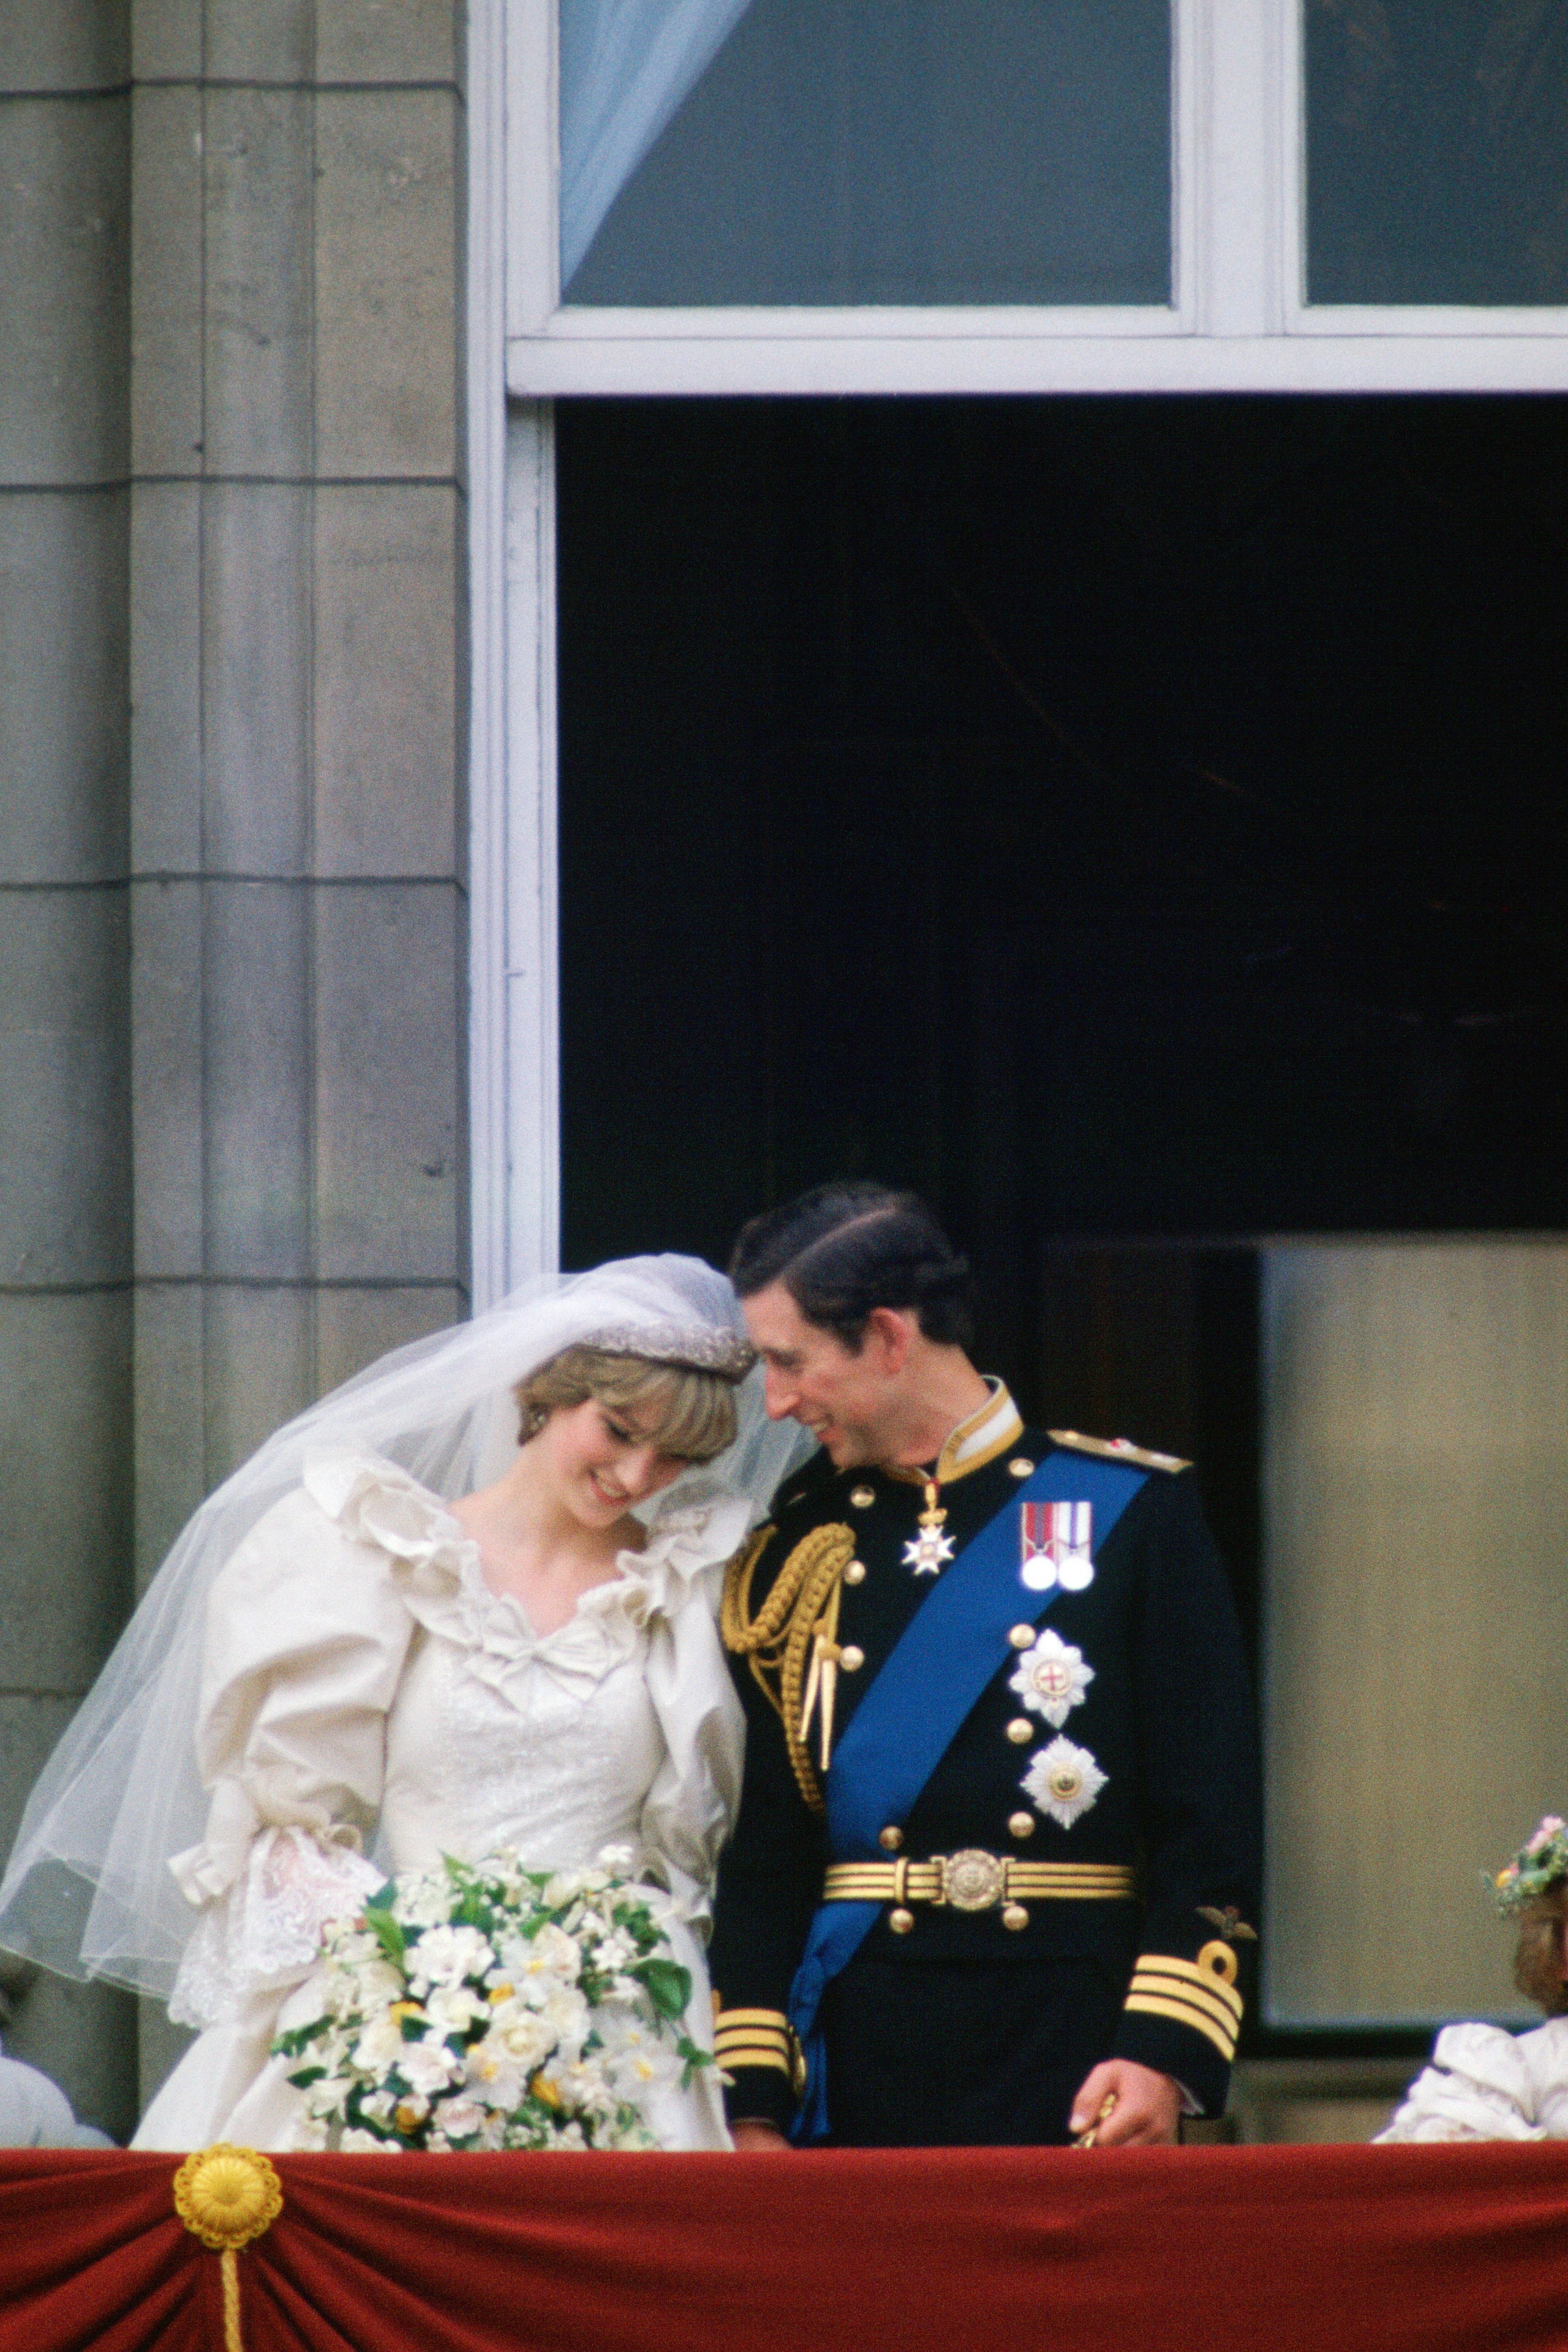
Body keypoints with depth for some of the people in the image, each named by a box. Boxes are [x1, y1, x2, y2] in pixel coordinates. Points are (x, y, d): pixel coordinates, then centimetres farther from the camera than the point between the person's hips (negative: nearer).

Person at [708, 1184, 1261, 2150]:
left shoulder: (1134, 1514, 1)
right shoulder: (797, 1555, 9)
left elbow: (1213, 1826, -2)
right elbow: (760, 1858, 7)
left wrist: (1164, 2052, -12)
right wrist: (751, 2108, -2)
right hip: (856, 2086, 2)